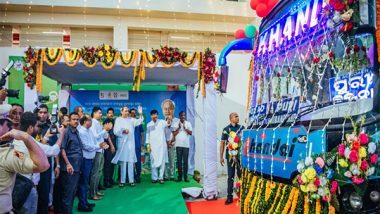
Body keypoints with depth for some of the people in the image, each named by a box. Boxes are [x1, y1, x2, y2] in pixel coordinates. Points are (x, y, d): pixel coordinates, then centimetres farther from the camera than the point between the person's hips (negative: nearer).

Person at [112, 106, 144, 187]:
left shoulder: (131, 119, 10)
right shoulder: (118, 120, 4)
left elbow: (139, 122, -5)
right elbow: (115, 131, -3)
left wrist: (140, 114, -20)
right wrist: (123, 131, -18)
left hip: (131, 143, 2)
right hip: (122, 143, -2)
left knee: (131, 162, 4)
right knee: (123, 162, 0)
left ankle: (131, 180, 8)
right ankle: (122, 181, 6)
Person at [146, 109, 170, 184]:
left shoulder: (161, 122, 2)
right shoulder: (149, 124, 8)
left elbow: (167, 123, -19)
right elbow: (147, 135, 8)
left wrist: (168, 120, -41)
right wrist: (148, 144, -1)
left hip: (161, 145, -1)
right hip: (153, 146, 1)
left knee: (162, 161, -1)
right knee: (153, 162, 3)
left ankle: (161, 177, 5)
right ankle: (154, 178, 10)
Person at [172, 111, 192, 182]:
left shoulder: (188, 123, 7)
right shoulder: (176, 124, 6)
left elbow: (191, 133, -2)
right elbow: (174, 134, -1)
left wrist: (185, 128, -12)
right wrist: (178, 128, -10)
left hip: (186, 145, 0)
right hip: (178, 145, 0)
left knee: (185, 161, -2)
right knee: (179, 161, 2)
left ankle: (185, 177, 2)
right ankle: (179, 177, 6)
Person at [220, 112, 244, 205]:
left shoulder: (242, 128, 3)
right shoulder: (226, 129, 2)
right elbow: (222, 143, 4)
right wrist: (221, 157, 1)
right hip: (230, 155, 0)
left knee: (241, 175, 5)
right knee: (230, 176, 5)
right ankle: (229, 197, 11)